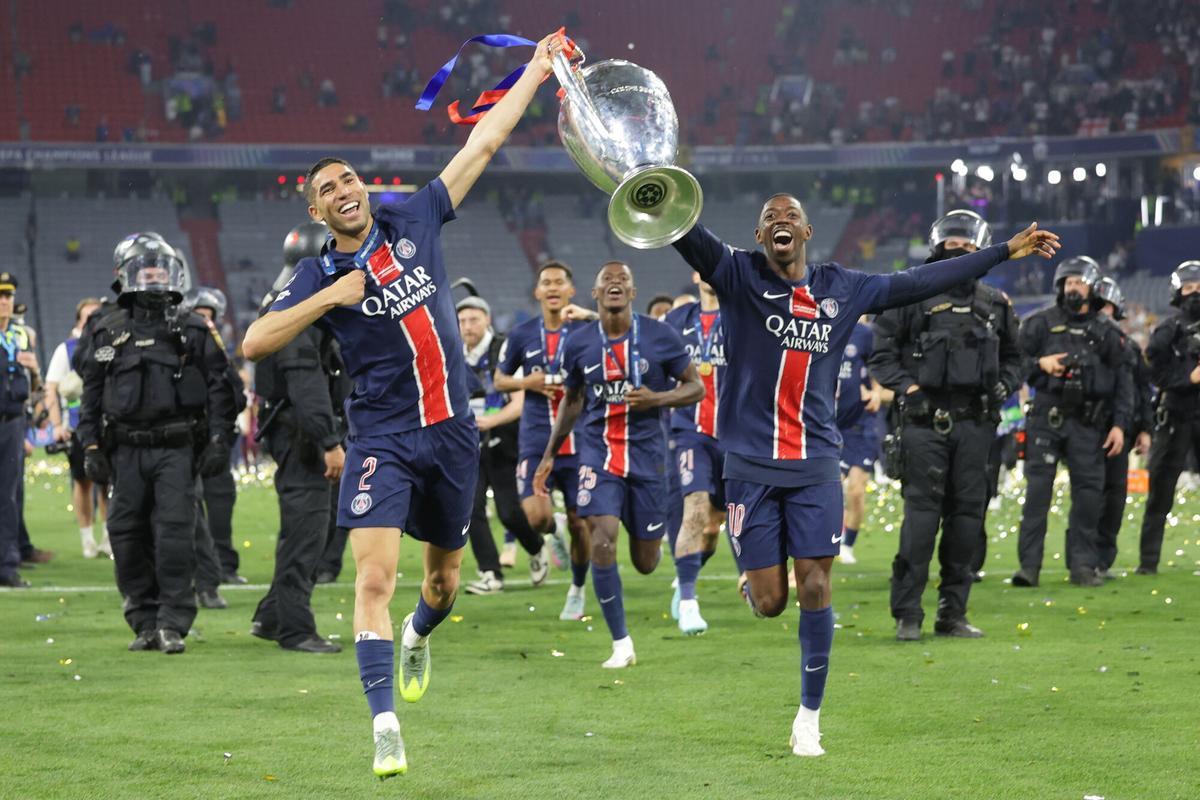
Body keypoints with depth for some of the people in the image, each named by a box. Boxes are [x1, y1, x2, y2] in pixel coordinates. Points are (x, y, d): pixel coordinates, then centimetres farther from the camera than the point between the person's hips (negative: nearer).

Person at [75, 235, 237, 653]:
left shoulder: (192, 332, 8)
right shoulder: (107, 331, 10)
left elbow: (217, 388, 6)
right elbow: (91, 394, 10)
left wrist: (218, 439, -2)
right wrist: (91, 448, 4)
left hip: (176, 449, -2)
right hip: (126, 450, 2)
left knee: (175, 533, -10)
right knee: (128, 537, 2)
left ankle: (173, 623, -6)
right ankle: (145, 622, 12)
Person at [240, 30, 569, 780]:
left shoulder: (416, 222, 5)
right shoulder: (321, 276, -2)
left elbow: (483, 143, 9)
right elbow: (254, 343, -12)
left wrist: (538, 71, 11)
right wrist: (329, 298, -17)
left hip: (452, 431, 3)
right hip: (382, 438, -3)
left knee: (445, 576, 17)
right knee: (374, 578, -17)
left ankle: (419, 636, 52)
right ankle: (386, 724, -17)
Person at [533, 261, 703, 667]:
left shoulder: (661, 337, -4)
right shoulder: (578, 345, 1)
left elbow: (696, 388, 2)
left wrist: (656, 399, -16)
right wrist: (549, 456, 15)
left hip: (647, 453, 0)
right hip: (598, 452, 0)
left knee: (645, 562, 5)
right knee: (602, 542, -19)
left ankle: (652, 533, 46)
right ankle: (621, 644, -9)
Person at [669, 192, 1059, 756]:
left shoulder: (841, 289, 9)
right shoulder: (738, 276, -1)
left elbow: (920, 283, 17)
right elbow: (691, 239, -19)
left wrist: (1006, 251, 19)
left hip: (817, 465, 2)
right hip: (751, 465, -2)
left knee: (815, 588, -3)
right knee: (769, 603, -2)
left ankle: (809, 718, 11)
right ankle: (753, 577, 37)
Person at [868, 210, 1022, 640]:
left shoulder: (995, 305, 13)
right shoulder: (911, 297, 1)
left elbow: (1012, 358, 23)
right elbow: (882, 353, 3)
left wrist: (1003, 387, 5)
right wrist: (906, 386, -10)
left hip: (975, 423, 4)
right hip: (926, 421, -4)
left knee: (967, 513, 5)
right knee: (922, 511, -9)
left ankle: (953, 613, 13)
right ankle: (907, 614, -7)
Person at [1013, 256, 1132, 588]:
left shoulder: (1106, 334, 12)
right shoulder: (1040, 323, 8)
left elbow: (1123, 382, 12)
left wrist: (1120, 424, 4)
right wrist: (1039, 364, -13)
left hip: (1087, 423, 2)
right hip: (1046, 419, -2)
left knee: (1089, 492, 1)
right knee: (1037, 490, -6)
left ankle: (1083, 565, 9)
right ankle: (1029, 565, -6)